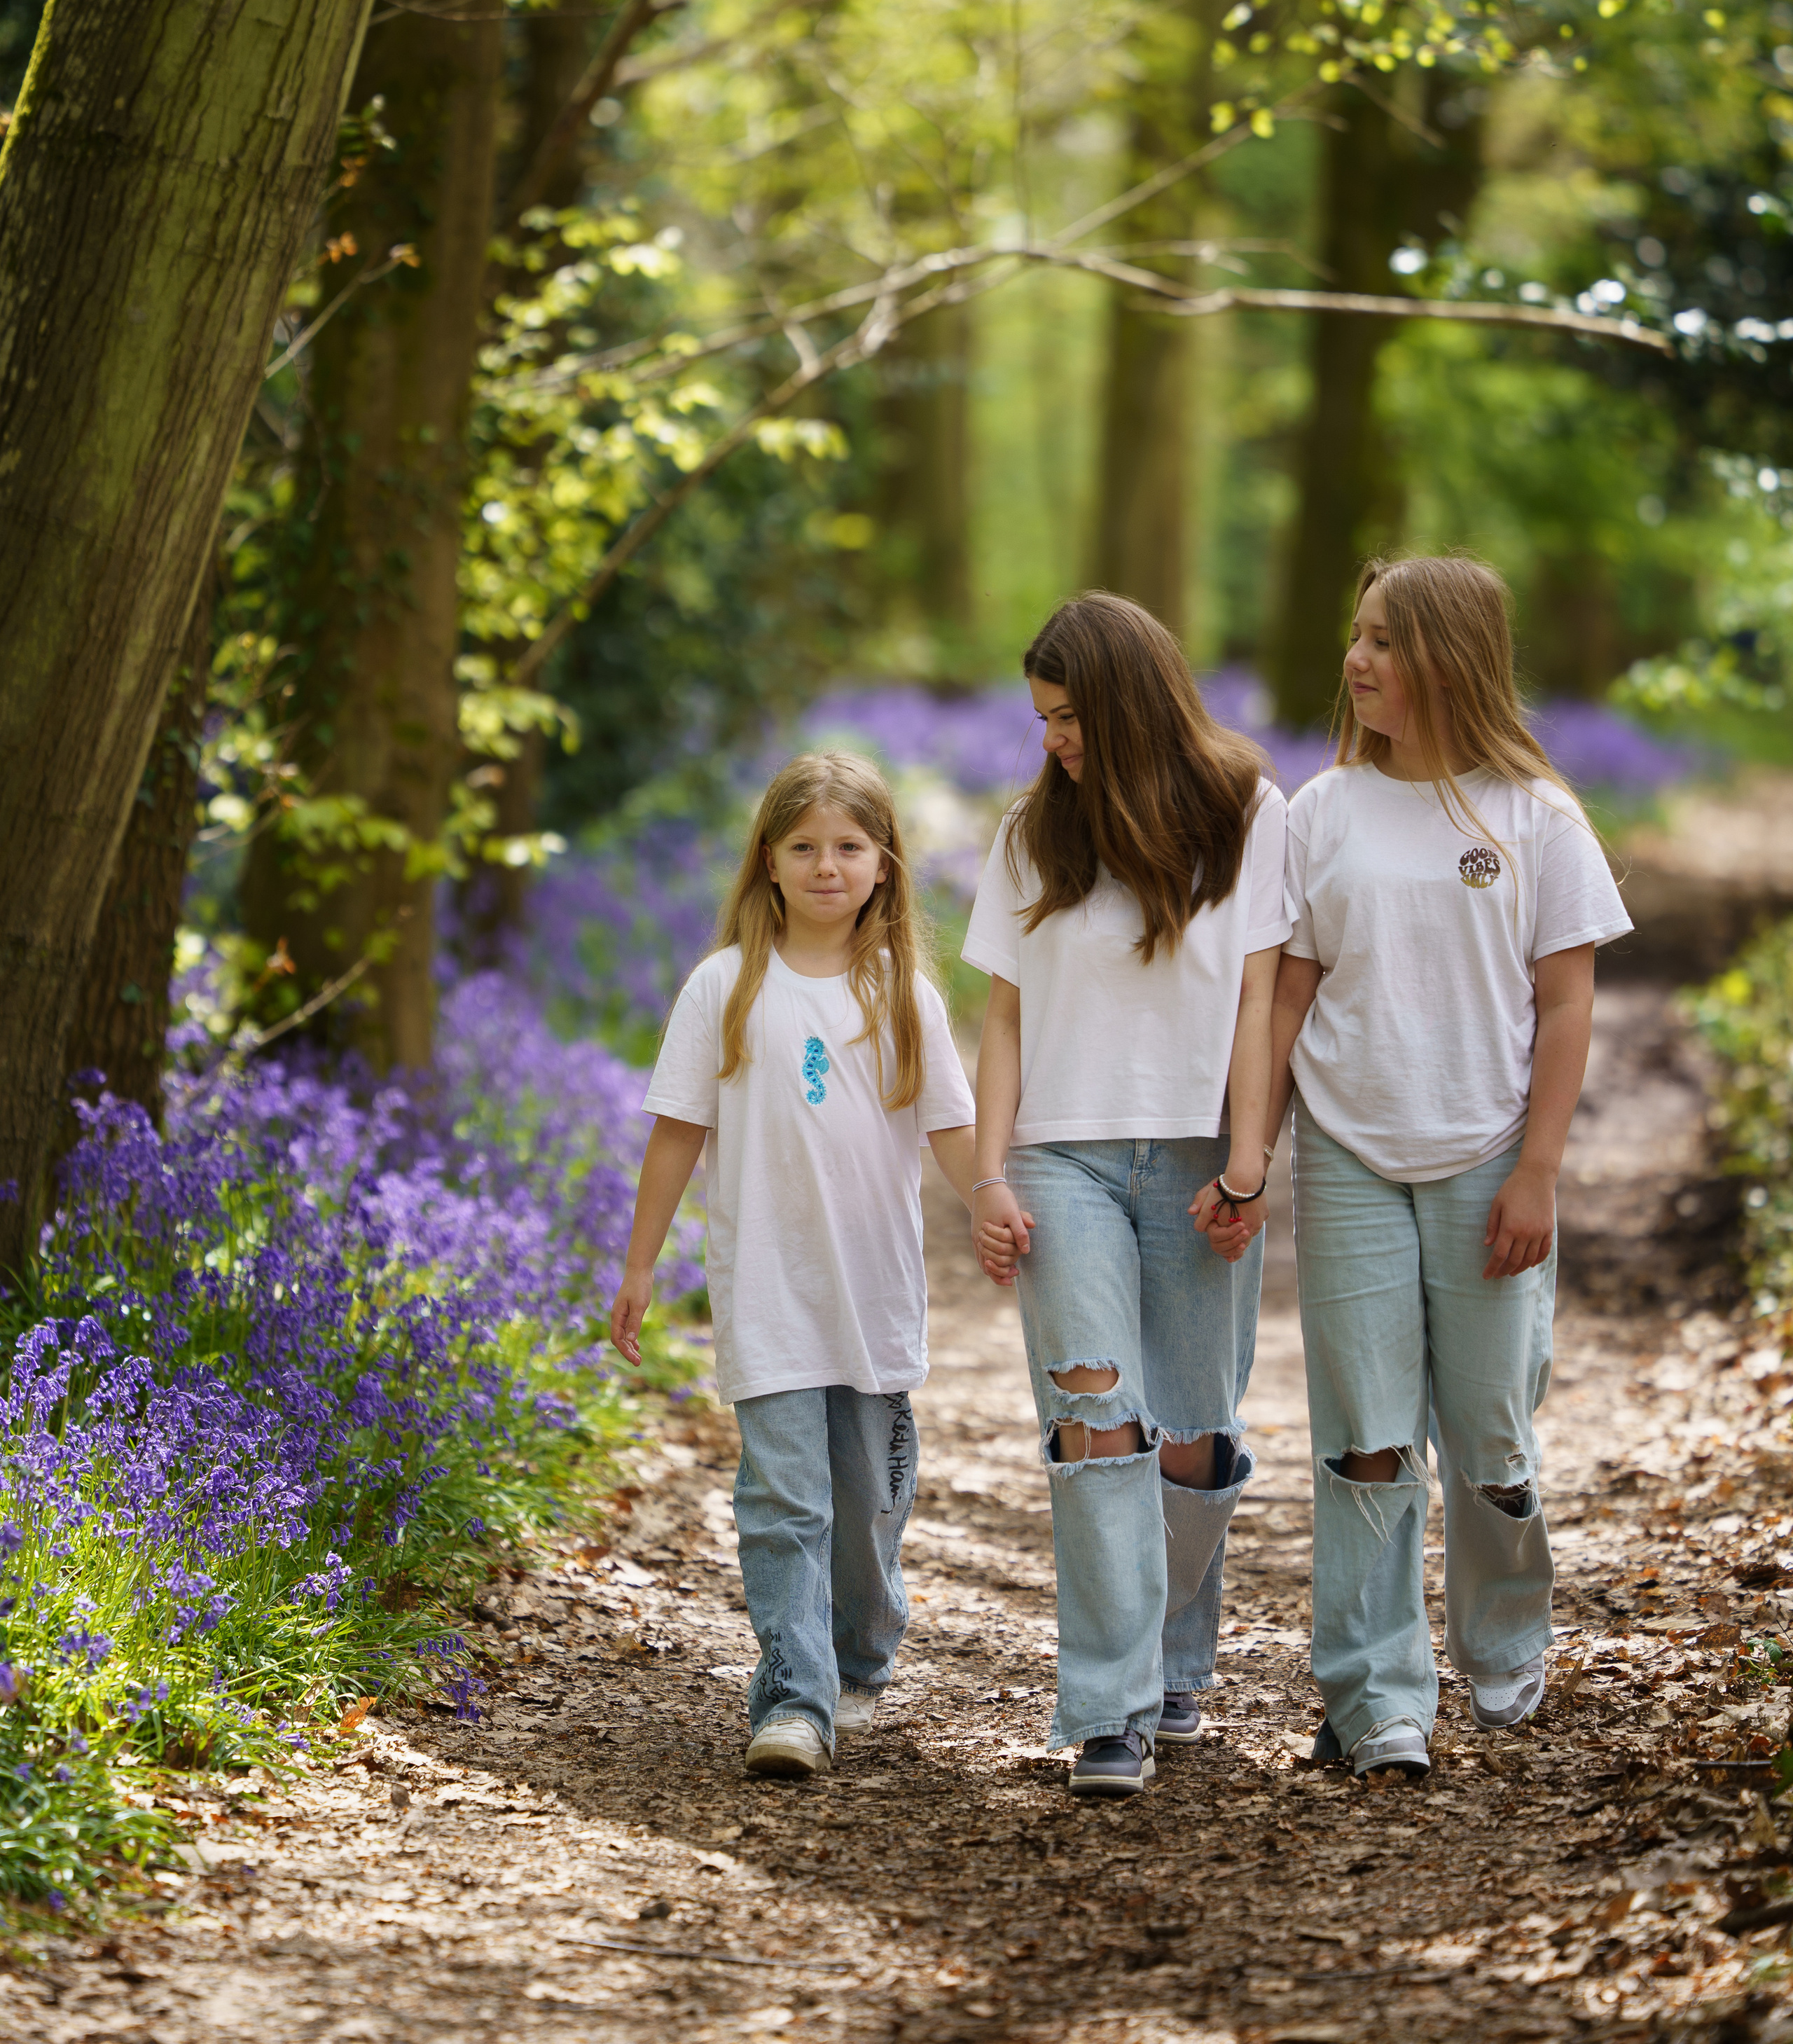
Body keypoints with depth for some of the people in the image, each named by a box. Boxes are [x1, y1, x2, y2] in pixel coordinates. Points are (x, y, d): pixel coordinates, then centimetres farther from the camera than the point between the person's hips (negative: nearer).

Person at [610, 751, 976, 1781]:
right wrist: (640, 1266, 3)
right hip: (768, 1297, -2)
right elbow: (679, 1129, 3)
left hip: (879, 1295, 2)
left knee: (870, 1501, 11)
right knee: (783, 1499, -11)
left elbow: (951, 1130, 4)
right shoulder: (729, 987, 0)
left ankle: (859, 1668, 32)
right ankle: (794, 1703, -14)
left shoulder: (904, 993, 4)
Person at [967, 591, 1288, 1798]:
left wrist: (1245, 1167, -7)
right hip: (1066, 1158, 1)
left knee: (1190, 1442, 3)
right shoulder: (1036, 837, 9)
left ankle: (1178, 1663, 28)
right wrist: (992, 1177, 0)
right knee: (1096, 1413, -16)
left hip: (1194, 1163, 0)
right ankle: (1114, 1715, -18)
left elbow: (1256, 1001, -1)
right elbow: (1006, 1019, 9)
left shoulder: (1244, 816, 2)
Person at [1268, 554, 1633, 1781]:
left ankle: (1506, 1658, 29)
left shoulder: (1534, 815, -1)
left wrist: (1536, 1174, -8)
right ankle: (1377, 1703, 3)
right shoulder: (1325, 813, 6)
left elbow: (1565, 1005, -1)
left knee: (1491, 1436, 6)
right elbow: (1288, 997, 7)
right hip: (1350, 1165, 1)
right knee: (1367, 1445, -1)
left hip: (1487, 1165, -1)